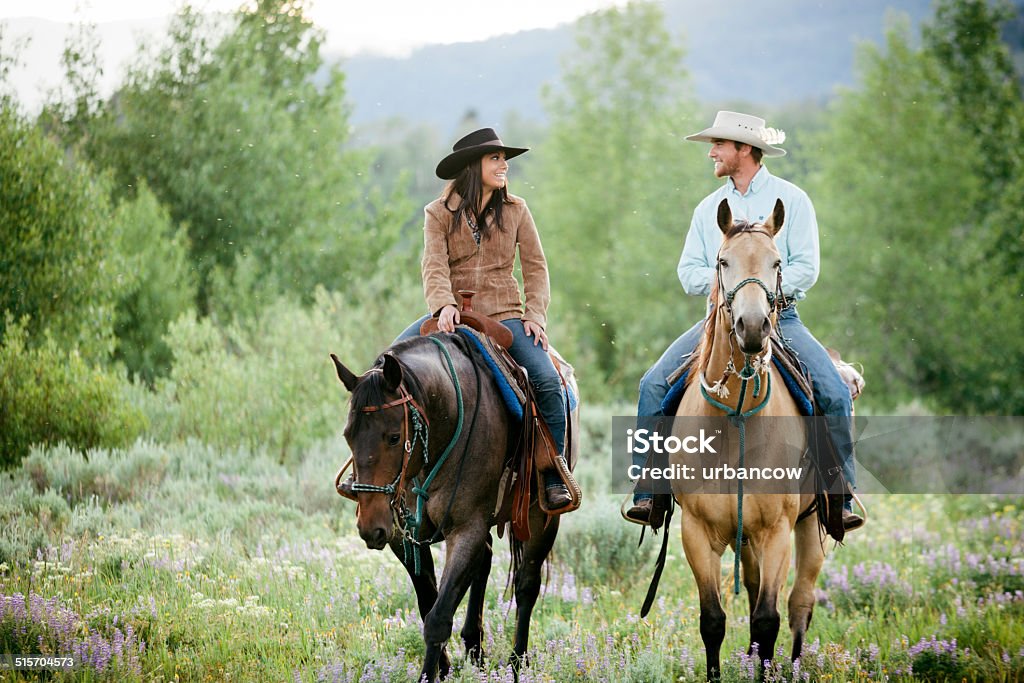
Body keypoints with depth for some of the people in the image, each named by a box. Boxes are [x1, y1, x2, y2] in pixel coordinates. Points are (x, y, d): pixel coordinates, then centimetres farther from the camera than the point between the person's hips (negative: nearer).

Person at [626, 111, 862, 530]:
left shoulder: (790, 200, 2)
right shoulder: (710, 208, 14)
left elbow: (806, 268, -6)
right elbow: (688, 271, 9)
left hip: (778, 316, -3)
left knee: (835, 394, -22)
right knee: (654, 384, -16)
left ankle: (841, 498, -10)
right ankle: (647, 494, -12)